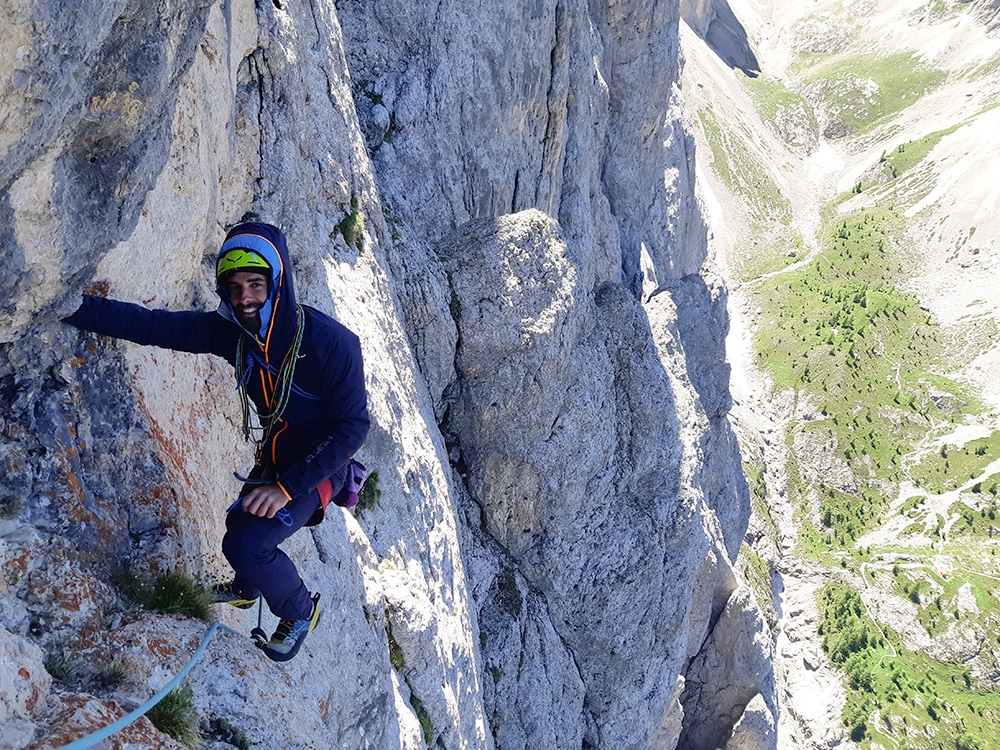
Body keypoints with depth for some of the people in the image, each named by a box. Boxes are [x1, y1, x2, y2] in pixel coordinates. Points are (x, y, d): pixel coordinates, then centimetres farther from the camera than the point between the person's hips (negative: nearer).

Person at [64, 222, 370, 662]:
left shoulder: (330, 343, -32)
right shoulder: (231, 331, -16)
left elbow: (352, 426, -28)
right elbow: (152, 325, -20)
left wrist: (287, 487, -29)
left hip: (317, 469, -6)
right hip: (273, 460, 6)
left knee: (247, 545, -22)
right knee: (239, 529, 24)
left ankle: (300, 612, 7)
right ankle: (246, 589, 60)